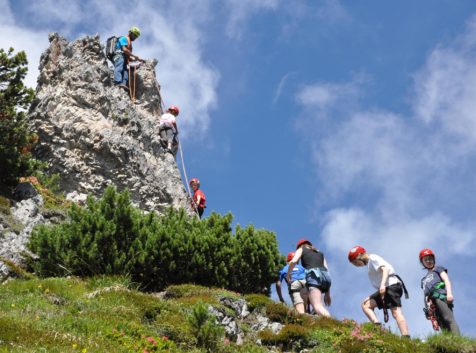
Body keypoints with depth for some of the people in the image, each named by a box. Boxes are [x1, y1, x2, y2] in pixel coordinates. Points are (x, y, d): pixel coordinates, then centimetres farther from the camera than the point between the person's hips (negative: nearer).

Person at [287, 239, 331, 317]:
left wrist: (288, 274, 18)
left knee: (317, 306, -21)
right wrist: (327, 293, 25)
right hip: (325, 276, 6)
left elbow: (293, 261, 1)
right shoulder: (320, 253, 34)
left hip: (314, 275, -6)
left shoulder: (301, 249, 22)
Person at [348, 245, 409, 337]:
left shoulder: (373, 258, 1)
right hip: (385, 288, 9)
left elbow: (385, 268, -15)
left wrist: (382, 284, -29)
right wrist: (370, 297, 24)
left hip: (392, 285, -9)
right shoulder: (370, 264, 28)